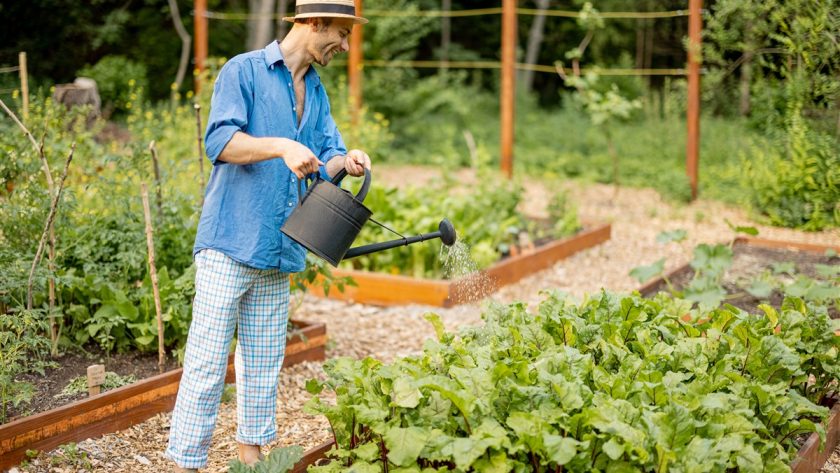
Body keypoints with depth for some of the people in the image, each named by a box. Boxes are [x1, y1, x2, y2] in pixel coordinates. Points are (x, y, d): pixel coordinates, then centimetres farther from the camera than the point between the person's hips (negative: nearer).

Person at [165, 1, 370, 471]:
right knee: (207, 362, -5)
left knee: (264, 362, 13)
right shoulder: (244, 71, -5)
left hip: (279, 251, 7)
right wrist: (280, 146, -31)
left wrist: (346, 162, -11)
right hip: (230, 243, -7)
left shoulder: (317, 92, 16)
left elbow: (325, 161, 11)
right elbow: (219, 141, -17)